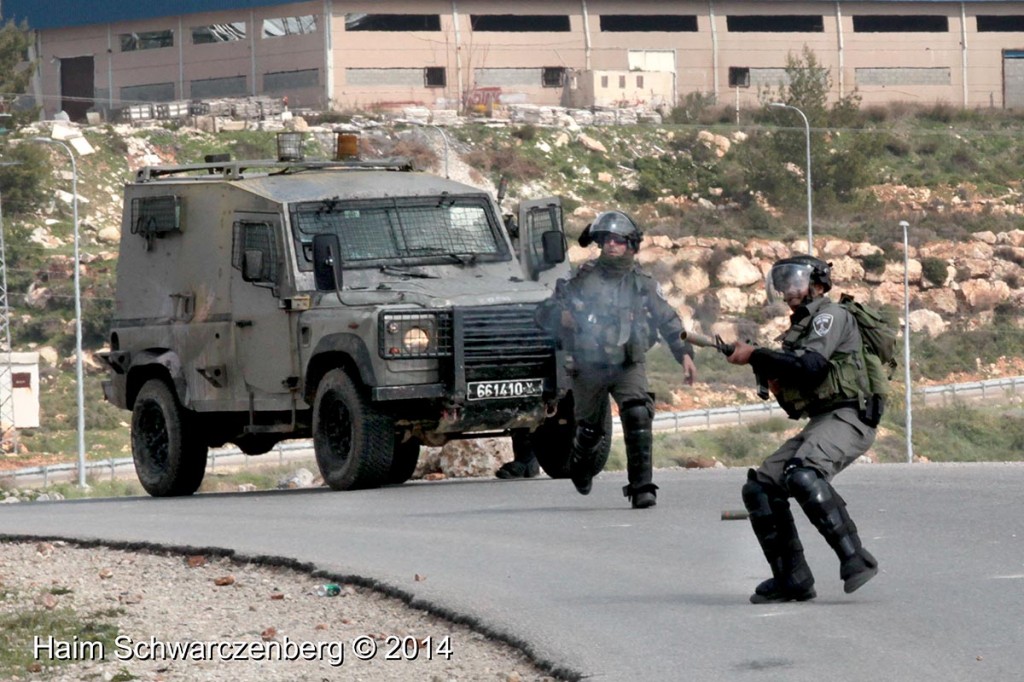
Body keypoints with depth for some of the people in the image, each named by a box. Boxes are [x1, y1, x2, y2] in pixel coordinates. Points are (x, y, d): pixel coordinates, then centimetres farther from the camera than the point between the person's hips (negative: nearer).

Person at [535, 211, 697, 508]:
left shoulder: (642, 283, 2)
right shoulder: (582, 279, -2)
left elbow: (669, 321, 9)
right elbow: (544, 313, 1)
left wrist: (685, 353, -3)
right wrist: (561, 316, -22)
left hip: (628, 366, 0)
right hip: (589, 368, 0)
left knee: (638, 417, -23)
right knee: (589, 430, 12)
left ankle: (642, 487, -20)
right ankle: (579, 465, 47)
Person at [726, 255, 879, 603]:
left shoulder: (830, 315, -4)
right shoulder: (799, 326, 24)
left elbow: (809, 366, -20)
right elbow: (796, 388, 25)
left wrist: (756, 356, -13)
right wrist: (773, 378, 4)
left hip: (847, 418, -10)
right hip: (819, 422, 10)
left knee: (802, 475, -34)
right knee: (760, 487, 1)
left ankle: (855, 559, -31)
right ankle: (791, 579, 3)